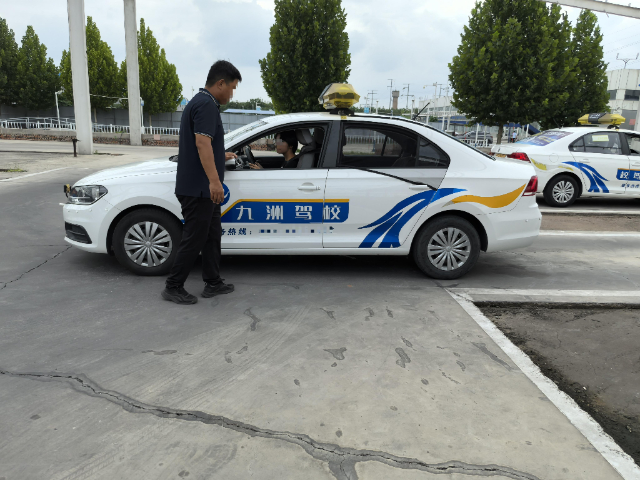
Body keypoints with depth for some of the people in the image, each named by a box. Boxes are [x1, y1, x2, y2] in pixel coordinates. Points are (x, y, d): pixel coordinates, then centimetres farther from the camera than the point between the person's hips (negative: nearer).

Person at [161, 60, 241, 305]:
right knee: (194, 239, -2)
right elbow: (202, 143, -26)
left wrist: (219, 157, 41)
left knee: (212, 236, 15)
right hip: (198, 188, -11)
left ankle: (213, 283, 24)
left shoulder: (199, 102, 18)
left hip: (202, 188, 11)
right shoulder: (207, 104, -15)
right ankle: (173, 287, 10)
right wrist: (214, 180, -32)